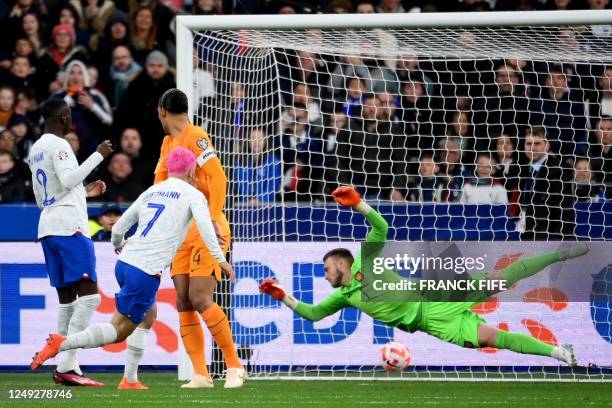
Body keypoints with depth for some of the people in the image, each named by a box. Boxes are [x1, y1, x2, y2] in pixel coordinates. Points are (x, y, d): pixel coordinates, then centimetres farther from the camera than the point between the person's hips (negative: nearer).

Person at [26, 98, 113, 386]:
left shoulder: (35, 151, 22)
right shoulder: (58, 145, -6)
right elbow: (68, 179, -21)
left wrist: (86, 192, 33)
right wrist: (98, 155, -13)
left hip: (47, 227, 9)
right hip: (69, 226, -9)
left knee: (67, 300, 8)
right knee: (89, 295, -13)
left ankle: (65, 369, 2)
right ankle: (66, 365, -22)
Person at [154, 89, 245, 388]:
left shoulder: (195, 137, -11)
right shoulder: (168, 143, 16)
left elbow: (218, 177, -20)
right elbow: (159, 186, 24)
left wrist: (213, 221, -25)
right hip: (182, 234, 8)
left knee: (200, 299, -15)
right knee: (184, 302, -2)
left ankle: (234, 366, -4)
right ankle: (201, 375, -3)